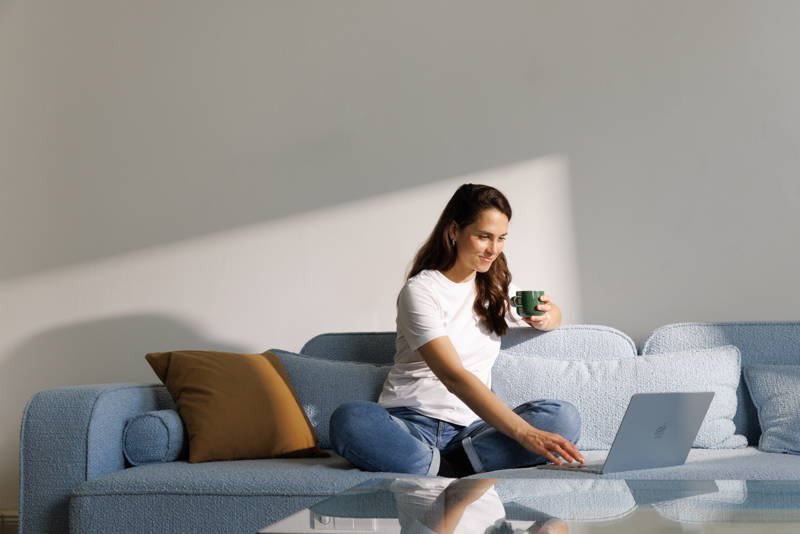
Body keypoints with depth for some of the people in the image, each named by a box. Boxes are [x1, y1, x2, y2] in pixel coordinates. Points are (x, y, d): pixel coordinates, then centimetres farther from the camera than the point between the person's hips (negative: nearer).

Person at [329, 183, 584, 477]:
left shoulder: (496, 286, 15)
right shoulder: (420, 291, -7)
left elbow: (554, 316, 30)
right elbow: (454, 377, -19)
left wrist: (546, 317, 1)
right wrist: (524, 434, -31)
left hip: (470, 428, 5)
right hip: (412, 422, -5)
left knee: (563, 417, -23)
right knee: (349, 419, -37)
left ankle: (447, 467, -28)